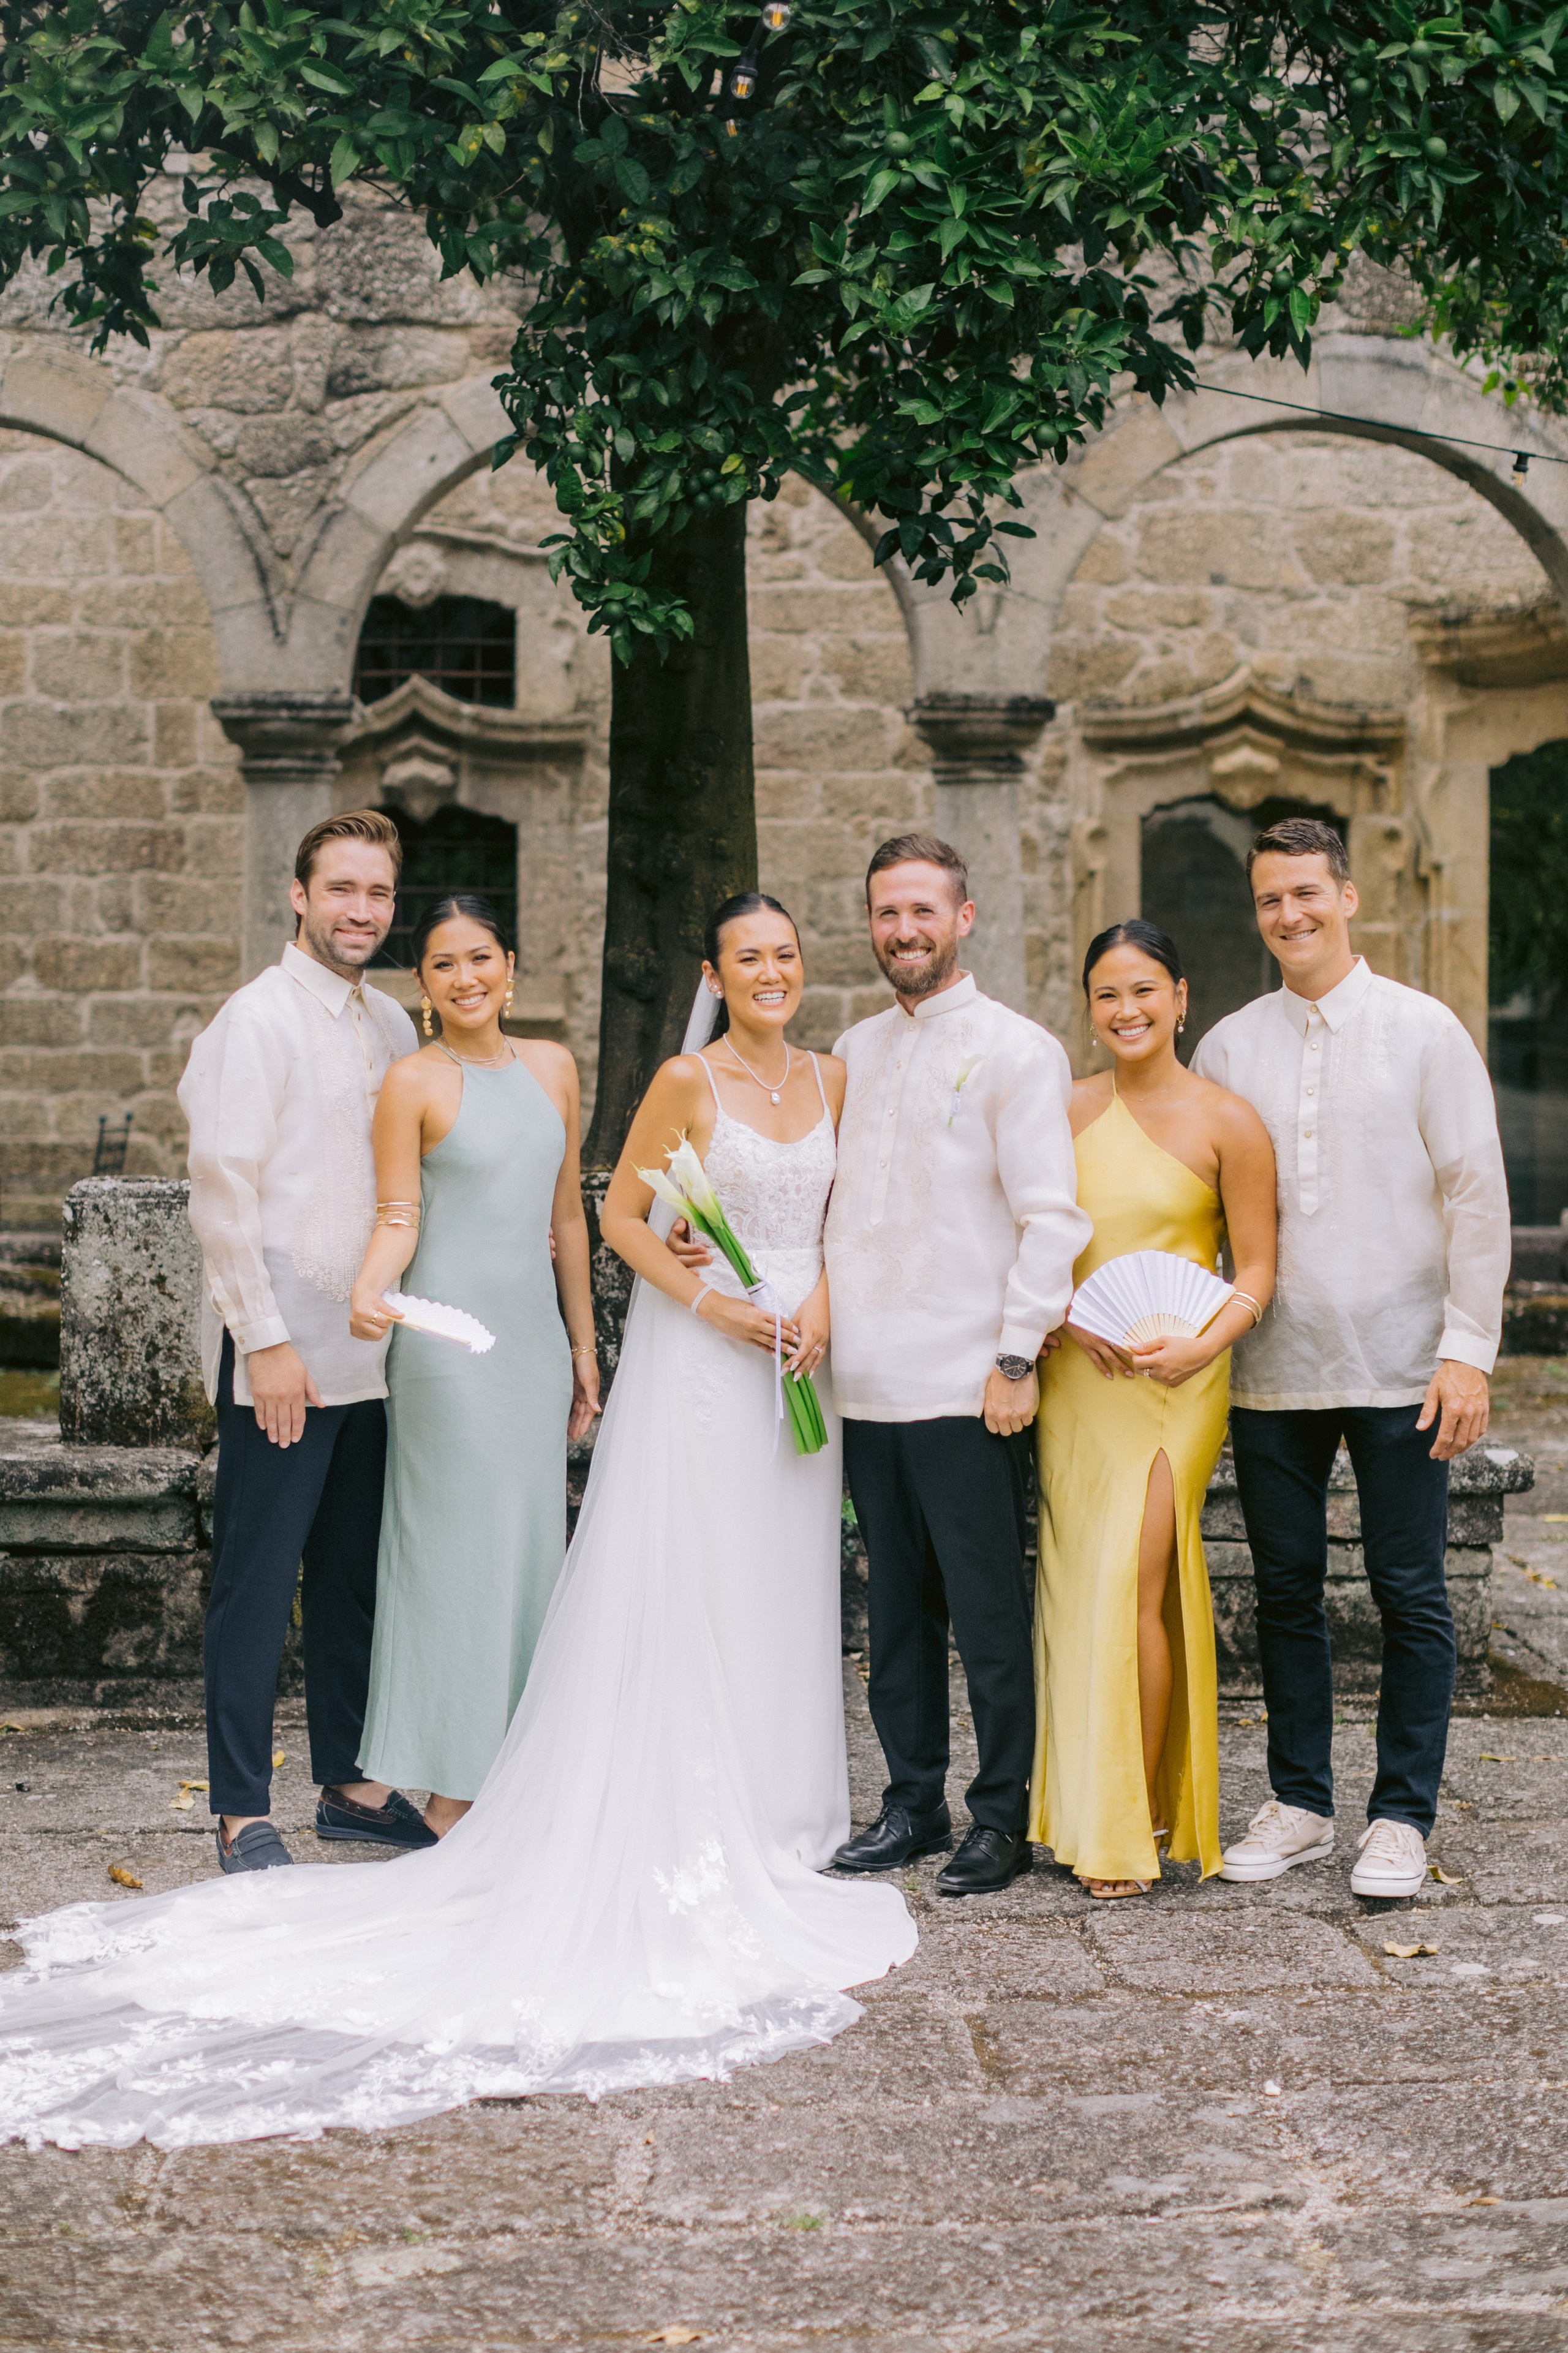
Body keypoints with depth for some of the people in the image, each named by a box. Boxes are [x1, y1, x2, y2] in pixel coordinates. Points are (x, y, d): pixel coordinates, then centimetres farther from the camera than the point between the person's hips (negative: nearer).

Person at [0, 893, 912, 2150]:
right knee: (682, 1588, -2)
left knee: (781, 1591, 10)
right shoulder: (687, 1082, -6)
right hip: (699, 1361, -6)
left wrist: (823, 1297, -2)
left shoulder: (829, 1080, 10)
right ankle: (685, 1830, 5)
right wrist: (715, 1303, -14)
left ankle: (776, 1810, 20)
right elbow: (621, 1214, -5)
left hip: (799, 1359, 6)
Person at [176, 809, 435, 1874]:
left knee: (354, 1577, 13)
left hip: (370, 1349, 7)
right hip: (281, 1354, -7)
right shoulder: (258, 1021, -9)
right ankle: (242, 1813, 8)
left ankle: (350, 1784, 24)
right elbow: (222, 1192, -13)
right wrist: (267, 1342, -16)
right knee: (258, 1583, -1)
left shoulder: (392, 1025, 12)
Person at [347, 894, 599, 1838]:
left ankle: (511, 1778, 16)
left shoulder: (552, 1068, 11)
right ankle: (449, 1793, 5)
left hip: (535, 1337, 6)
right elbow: (399, 1217, -8)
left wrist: (583, 1345, 16)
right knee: (458, 1551, -4)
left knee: (531, 1548, 7)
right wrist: (369, 1291, -28)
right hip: (449, 1339, -6)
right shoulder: (414, 1082, -4)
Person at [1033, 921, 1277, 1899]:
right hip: (1075, 1378, 4)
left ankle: (1133, 1829, -2)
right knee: (1078, 1590, 6)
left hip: (1173, 1384, -4)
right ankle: (1083, 1807, 17)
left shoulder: (1227, 1122, -4)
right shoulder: (1068, 1112, 7)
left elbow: (1256, 1274, -3)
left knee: (1131, 1590, -10)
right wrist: (1070, 1313, -8)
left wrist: (1202, 1344, -20)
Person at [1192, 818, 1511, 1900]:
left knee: (1410, 1595, 2)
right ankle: (1300, 1804, 22)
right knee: (1287, 1592, 10)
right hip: (1270, 1367, 3)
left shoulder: (1424, 1030, -1)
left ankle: (1403, 1818, 12)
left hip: (1398, 1366, -3)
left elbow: (1477, 1195, -2)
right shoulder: (1227, 1047, 8)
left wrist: (1469, 1350, -9)